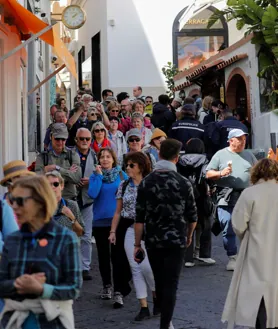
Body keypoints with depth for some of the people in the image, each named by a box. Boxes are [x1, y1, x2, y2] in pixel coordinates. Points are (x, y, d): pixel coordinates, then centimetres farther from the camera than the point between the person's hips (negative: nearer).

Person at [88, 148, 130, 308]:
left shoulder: (122, 175, 1)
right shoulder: (95, 176, 1)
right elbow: (92, 194, -16)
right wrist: (99, 175, -14)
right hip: (100, 221, 2)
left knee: (118, 256, -9)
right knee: (103, 255, 14)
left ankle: (119, 292, -10)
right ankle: (107, 285, 32)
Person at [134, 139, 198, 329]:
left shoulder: (146, 183, -4)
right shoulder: (184, 183, -7)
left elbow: (140, 218, -5)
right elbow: (192, 217, 0)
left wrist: (137, 244, 2)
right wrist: (189, 236, 18)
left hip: (153, 241, 2)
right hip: (176, 241, -2)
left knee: (160, 282, 17)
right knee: (171, 284, 2)